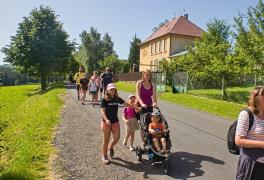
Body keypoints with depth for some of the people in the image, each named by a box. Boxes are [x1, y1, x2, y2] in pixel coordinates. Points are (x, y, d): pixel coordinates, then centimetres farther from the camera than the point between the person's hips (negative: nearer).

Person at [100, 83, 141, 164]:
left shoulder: (117, 99, 3)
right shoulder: (104, 100, -10)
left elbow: (127, 104, 7)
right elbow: (103, 111, -14)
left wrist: (136, 107, 4)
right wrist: (106, 120, -28)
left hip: (115, 121, 4)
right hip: (106, 122, -4)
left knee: (117, 137, 3)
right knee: (106, 140, 4)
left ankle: (111, 147, 36)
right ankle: (104, 156, 21)